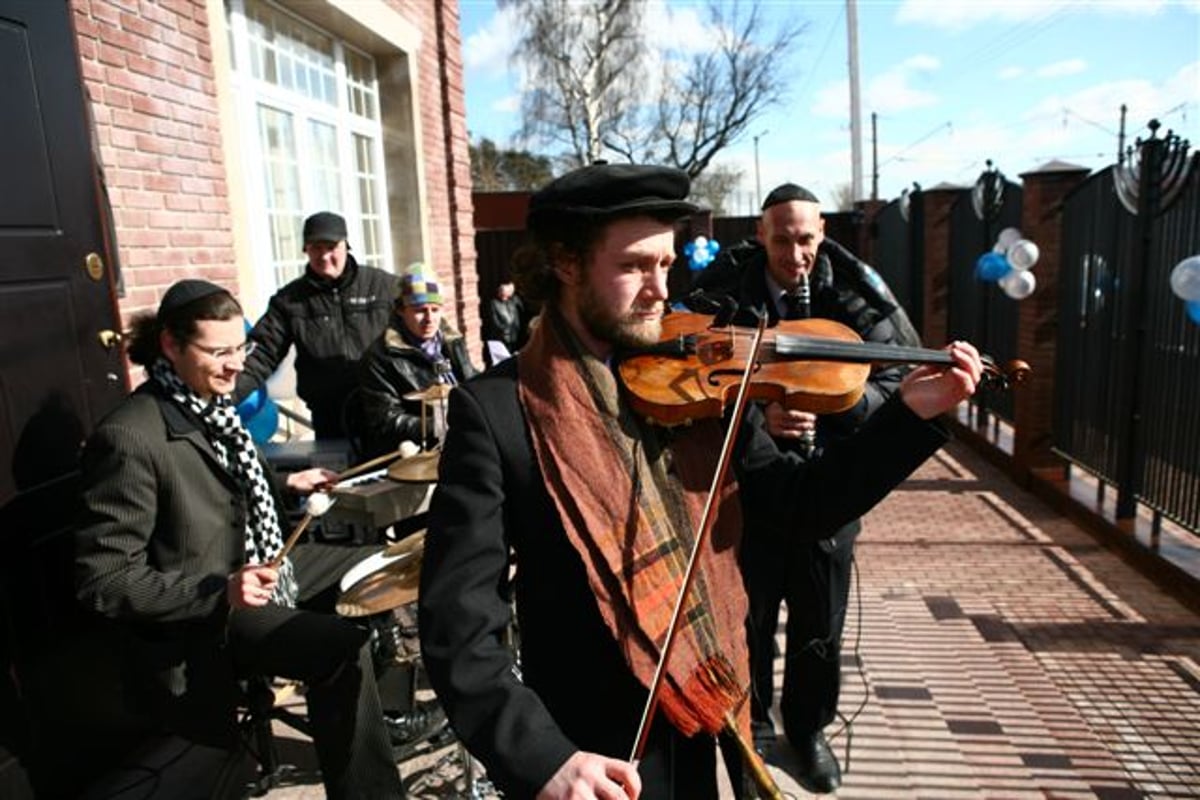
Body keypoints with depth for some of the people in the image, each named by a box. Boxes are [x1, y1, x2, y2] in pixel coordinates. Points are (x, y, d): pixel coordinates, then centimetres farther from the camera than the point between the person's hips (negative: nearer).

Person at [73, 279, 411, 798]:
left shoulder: (210, 402, 1)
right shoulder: (129, 438, -26)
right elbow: (103, 580, -24)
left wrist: (285, 483, 12)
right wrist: (220, 593, -32)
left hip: (253, 565, 10)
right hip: (200, 615, -9)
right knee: (342, 648, -27)